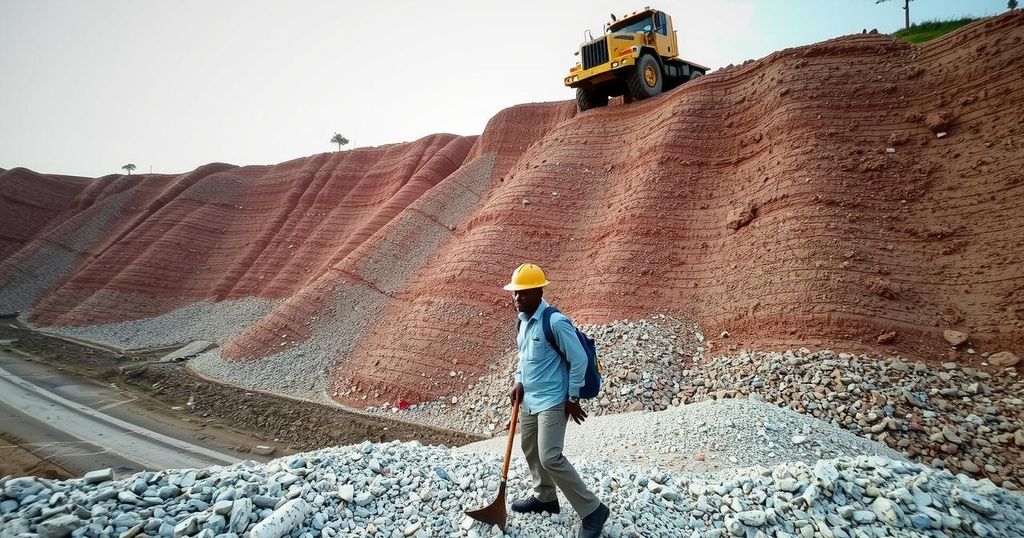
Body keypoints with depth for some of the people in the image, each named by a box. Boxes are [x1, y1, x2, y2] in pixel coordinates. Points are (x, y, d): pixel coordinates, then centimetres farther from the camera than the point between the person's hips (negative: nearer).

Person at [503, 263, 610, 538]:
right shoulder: (523, 321, 4)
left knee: (550, 457, -13)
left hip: (552, 401, -9)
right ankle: (545, 497, 41)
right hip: (529, 399, 9)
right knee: (530, 449, 19)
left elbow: (579, 360, -18)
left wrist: (573, 399, -14)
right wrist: (519, 383, 7)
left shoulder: (556, 322, -22)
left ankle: (593, 510, 1)